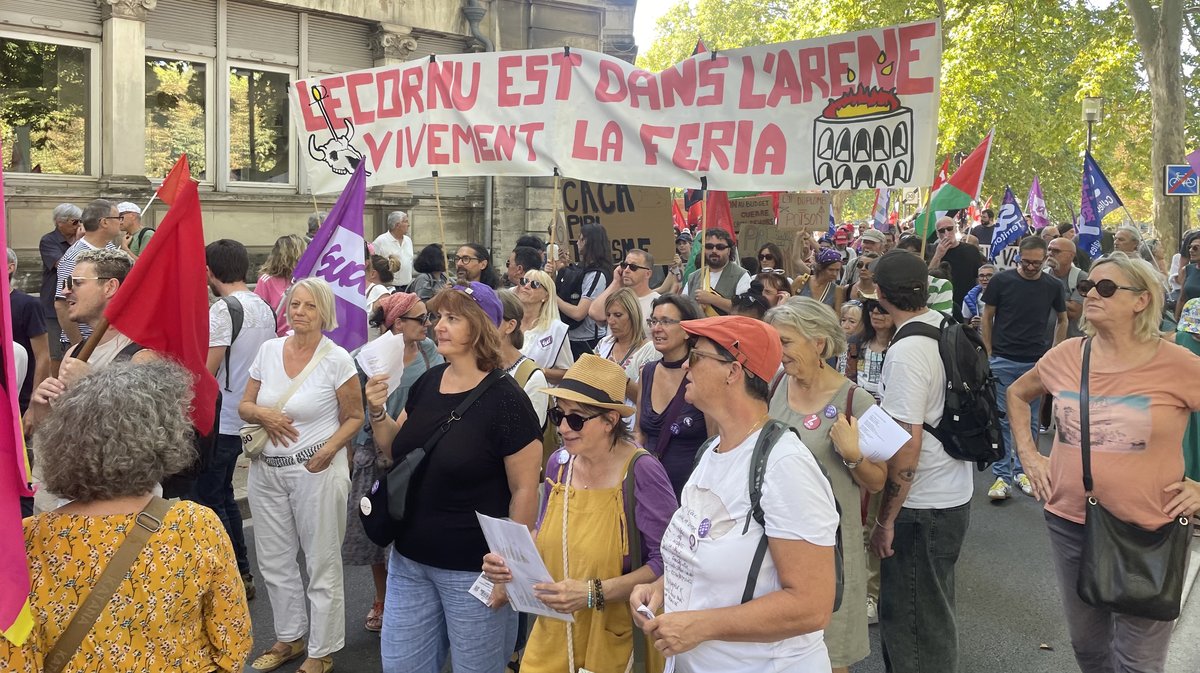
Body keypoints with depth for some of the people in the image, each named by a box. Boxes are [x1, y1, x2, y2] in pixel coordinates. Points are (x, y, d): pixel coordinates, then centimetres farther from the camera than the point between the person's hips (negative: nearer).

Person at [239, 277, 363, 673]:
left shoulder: (336, 359, -9)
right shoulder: (269, 350, 3)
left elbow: (354, 418, -3)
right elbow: (243, 406, 10)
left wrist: (328, 450, -18)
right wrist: (262, 414, -11)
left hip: (316, 471, -5)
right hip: (266, 469, 5)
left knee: (322, 563, 4)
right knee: (274, 559, 15)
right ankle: (289, 637, 35)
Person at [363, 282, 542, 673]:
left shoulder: (505, 399, -18)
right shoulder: (427, 383, 1)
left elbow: (524, 489, -15)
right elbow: (398, 449, 15)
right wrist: (378, 413, -4)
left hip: (472, 568, -6)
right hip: (409, 560, 7)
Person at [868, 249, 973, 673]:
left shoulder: (907, 352, -23)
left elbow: (906, 446, -24)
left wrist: (884, 519, -16)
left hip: (922, 506, -9)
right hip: (955, 493, 9)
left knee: (912, 622, 5)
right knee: (936, 611, 25)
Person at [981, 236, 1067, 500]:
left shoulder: (1053, 286, 2)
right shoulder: (1002, 281, -4)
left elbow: (1062, 320, 15)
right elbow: (987, 317, 4)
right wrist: (989, 353, 0)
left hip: (1036, 362, 2)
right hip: (1003, 360, -2)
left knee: (1029, 421, 10)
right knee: (1002, 419, 0)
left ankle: (1022, 471, 22)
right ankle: (1002, 476, 5)